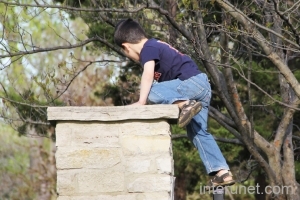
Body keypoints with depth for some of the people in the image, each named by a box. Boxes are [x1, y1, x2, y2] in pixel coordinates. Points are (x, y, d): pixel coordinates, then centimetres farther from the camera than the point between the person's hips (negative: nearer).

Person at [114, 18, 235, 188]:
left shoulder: (148, 48, -5)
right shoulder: (157, 45, 24)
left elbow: (148, 74, -21)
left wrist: (142, 101, -22)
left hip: (191, 82, -10)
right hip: (203, 85, 10)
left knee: (151, 92, -16)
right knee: (198, 132, 13)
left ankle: (185, 104, -30)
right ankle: (222, 172, 9)